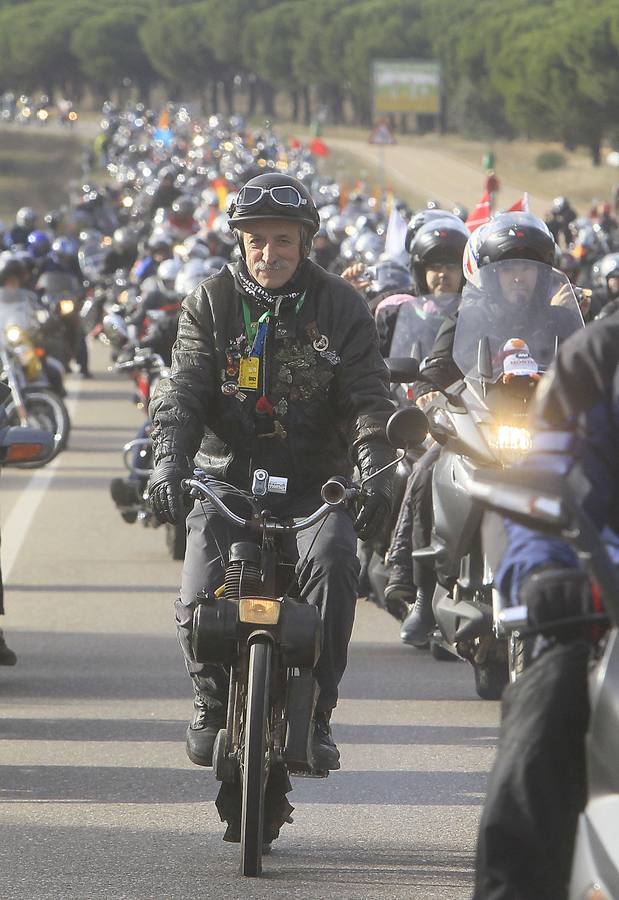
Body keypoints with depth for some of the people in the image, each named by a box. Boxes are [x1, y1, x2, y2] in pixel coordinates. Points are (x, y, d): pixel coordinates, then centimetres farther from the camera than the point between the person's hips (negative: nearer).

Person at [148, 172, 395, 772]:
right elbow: (183, 387, -5)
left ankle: (314, 713, -18)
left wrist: (374, 466, -23)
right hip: (226, 478, 1)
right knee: (199, 598, -18)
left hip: (314, 483, -1)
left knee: (333, 563, -31)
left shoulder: (340, 307, 3)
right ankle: (212, 702, 13)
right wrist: (169, 458, -24)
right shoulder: (209, 305, 5)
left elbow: (369, 395, -5)